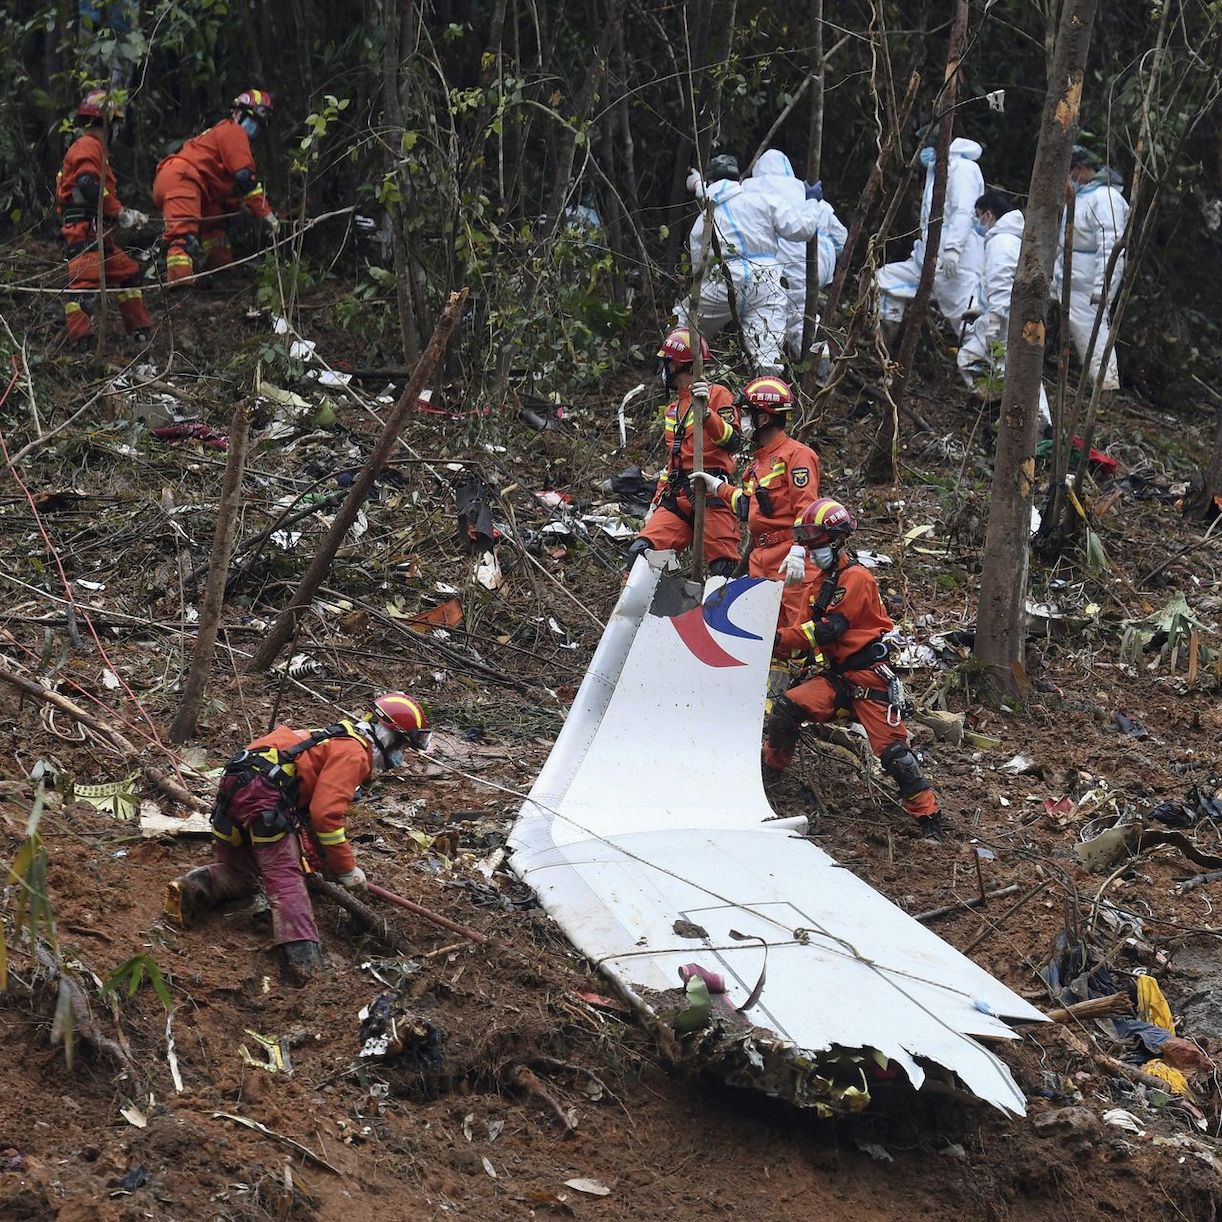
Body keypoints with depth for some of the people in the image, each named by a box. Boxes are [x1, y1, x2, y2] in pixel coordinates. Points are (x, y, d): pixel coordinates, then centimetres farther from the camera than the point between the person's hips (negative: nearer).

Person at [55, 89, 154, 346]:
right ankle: (79, 338, -27)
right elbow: (88, 185, -22)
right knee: (86, 279, -20)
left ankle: (141, 331, 21)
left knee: (126, 272, 15)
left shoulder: (94, 147, 26)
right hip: (82, 228, -11)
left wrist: (128, 215, 22)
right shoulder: (88, 146, -7)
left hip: (96, 230, 11)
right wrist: (119, 212, -17)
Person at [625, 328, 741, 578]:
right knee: (640, 552, -13)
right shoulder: (673, 408, 27)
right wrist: (656, 503, 27)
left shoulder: (717, 395, 1)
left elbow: (731, 443, -14)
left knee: (723, 571, -12)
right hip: (676, 498, 7)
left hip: (711, 497, -7)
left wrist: (706, 412, -28)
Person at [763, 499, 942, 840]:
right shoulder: (826, 580, 16)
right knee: (785, 709, -11)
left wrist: (780, 638, -23)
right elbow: (817, 630, 23)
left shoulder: (855, 578, -15)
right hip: (835, 674, 8)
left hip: (867, 676, -8)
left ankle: (928, 816, -3)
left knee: (891, 749, -11)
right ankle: (769, 771, 8)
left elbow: (829, 629, -21)